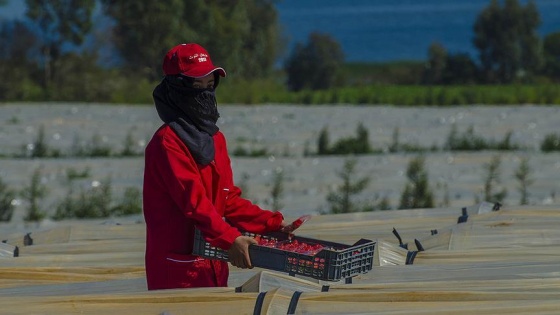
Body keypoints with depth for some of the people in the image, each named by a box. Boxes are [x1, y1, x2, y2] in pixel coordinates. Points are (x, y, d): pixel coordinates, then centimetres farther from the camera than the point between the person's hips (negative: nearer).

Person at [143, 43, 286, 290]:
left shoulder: (214, 138, 16)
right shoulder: (167, 142, -13)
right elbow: (192, 200, -22)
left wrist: (271, 223, 9)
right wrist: (230, 239, -30)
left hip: (213, 267, 9)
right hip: (178, 268, -9)